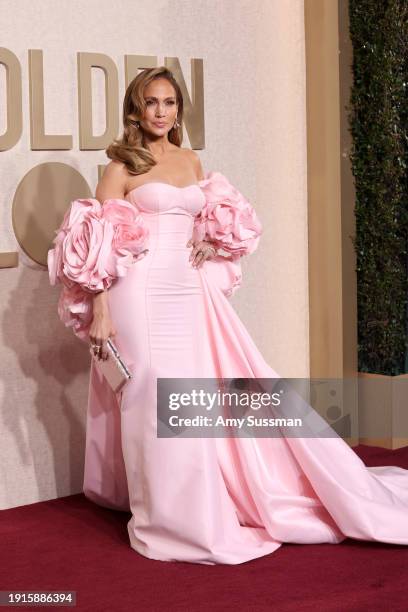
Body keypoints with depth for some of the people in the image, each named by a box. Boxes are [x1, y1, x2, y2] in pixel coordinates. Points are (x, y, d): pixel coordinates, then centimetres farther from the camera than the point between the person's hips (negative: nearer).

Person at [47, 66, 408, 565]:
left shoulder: (191, 160, 15)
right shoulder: (121, 167, -2)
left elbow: (218, 224, 27)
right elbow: (98, 247, -7)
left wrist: (213, 243, 4)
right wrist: (100, 311, -14)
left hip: (193, 294, 6)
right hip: (142, 296, -6)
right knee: (159, 401, -3)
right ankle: (174, 523, 10)